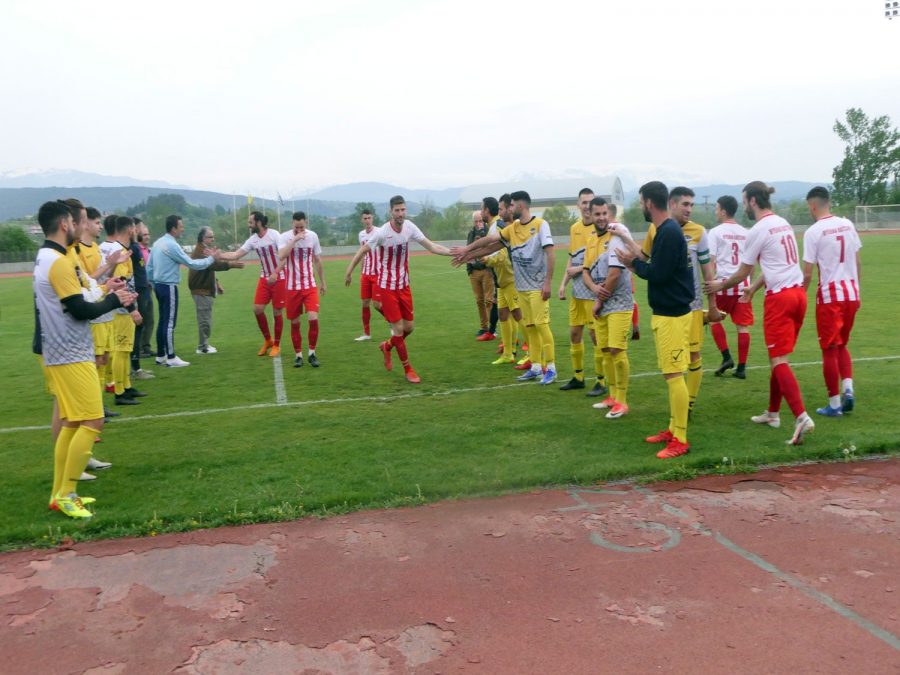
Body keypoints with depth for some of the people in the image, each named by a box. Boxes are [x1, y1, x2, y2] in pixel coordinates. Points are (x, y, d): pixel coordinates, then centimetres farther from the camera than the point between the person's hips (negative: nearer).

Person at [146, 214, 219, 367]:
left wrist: (152, 283, 22)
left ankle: (161, 356, 19)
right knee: (169, 322, -5)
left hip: (159, 285, 9)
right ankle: (171, 358, -1)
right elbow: (191, 264, -18)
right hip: (169, 287, -9)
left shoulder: (158, 243, 11)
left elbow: (149, 266, 15)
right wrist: (211, 258, -9)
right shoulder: (172, 245, -17)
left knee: (163, 321, 14)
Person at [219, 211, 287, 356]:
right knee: (257, 309, -2)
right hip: (264, 278, 6)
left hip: (279, 278, -6)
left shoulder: (274, 235, -16)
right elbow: (236, 255, 1)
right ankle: (267, 340, 18)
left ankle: (276, 345, 15)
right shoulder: (252, 240, 2)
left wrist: (275, 273, -28)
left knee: (277, 312, 1)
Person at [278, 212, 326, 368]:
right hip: (292, 287, -1)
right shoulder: (285, 237, -8)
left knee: (313, 318, -14)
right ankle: (298, 355, 20)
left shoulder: (313, 236, 0)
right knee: (295, 322, 6)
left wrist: (323, 282, 14)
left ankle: (311, 352, 3)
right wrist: (295, 239, -28)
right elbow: (281, 257, -26)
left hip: (310, 285, 1)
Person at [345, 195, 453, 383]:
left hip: (404, 285, 5)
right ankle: (408, 369, 12)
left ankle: (387, 346, 39)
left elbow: (431, 246, -4)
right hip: (387, 286, -5)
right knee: (398, 328, -4)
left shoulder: (409, 227, -6)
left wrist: (454, 251, -15)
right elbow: (362, 251, -8)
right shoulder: (382, 232, -19)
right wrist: (349, 272, -7)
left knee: (409, 327, 9)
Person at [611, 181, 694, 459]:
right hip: (665, 312, 10)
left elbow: (657, 274, -22)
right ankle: (673, 428, 26)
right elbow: (655, 265, 13)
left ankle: (680, 440, -1)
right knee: (670, 374, 16)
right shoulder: (664, 230, 12)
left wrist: (633, 263, -5)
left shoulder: (669, 233, -18)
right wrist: (627, 240, 20)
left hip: (672, 315, -10)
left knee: (673, 375, -6)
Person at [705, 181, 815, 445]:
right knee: (777, 357, 17)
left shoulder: (758, 230, -11)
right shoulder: (783, 223, 13)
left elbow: (742, 273, -3)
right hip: (798, 293, 8)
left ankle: (801, 417, -18)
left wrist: (719, 286, 13)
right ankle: (772, 413, 27)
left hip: (779, 297, -8)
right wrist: (755, 286, 30)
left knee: (779, 360, -7)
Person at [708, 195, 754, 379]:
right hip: (743, 284, 4)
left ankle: (727, 357, 6)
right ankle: (741, 368, 7)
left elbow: (711, 261, -8)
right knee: (743, 326, 4)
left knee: (714, 319, 15)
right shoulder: (745, 233, 12)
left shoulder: (715, 232, -1)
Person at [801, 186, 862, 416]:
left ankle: (834, 404, 8)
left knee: (830, 350, 3)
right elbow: (857, 262, 11)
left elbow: (808, 272, -12)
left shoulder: (813, 232, -11)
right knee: (842, 345, 20)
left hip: (830, 296, -6)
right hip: (851, 294, 6)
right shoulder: (848, 225, 6)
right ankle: (848, 390, 4)